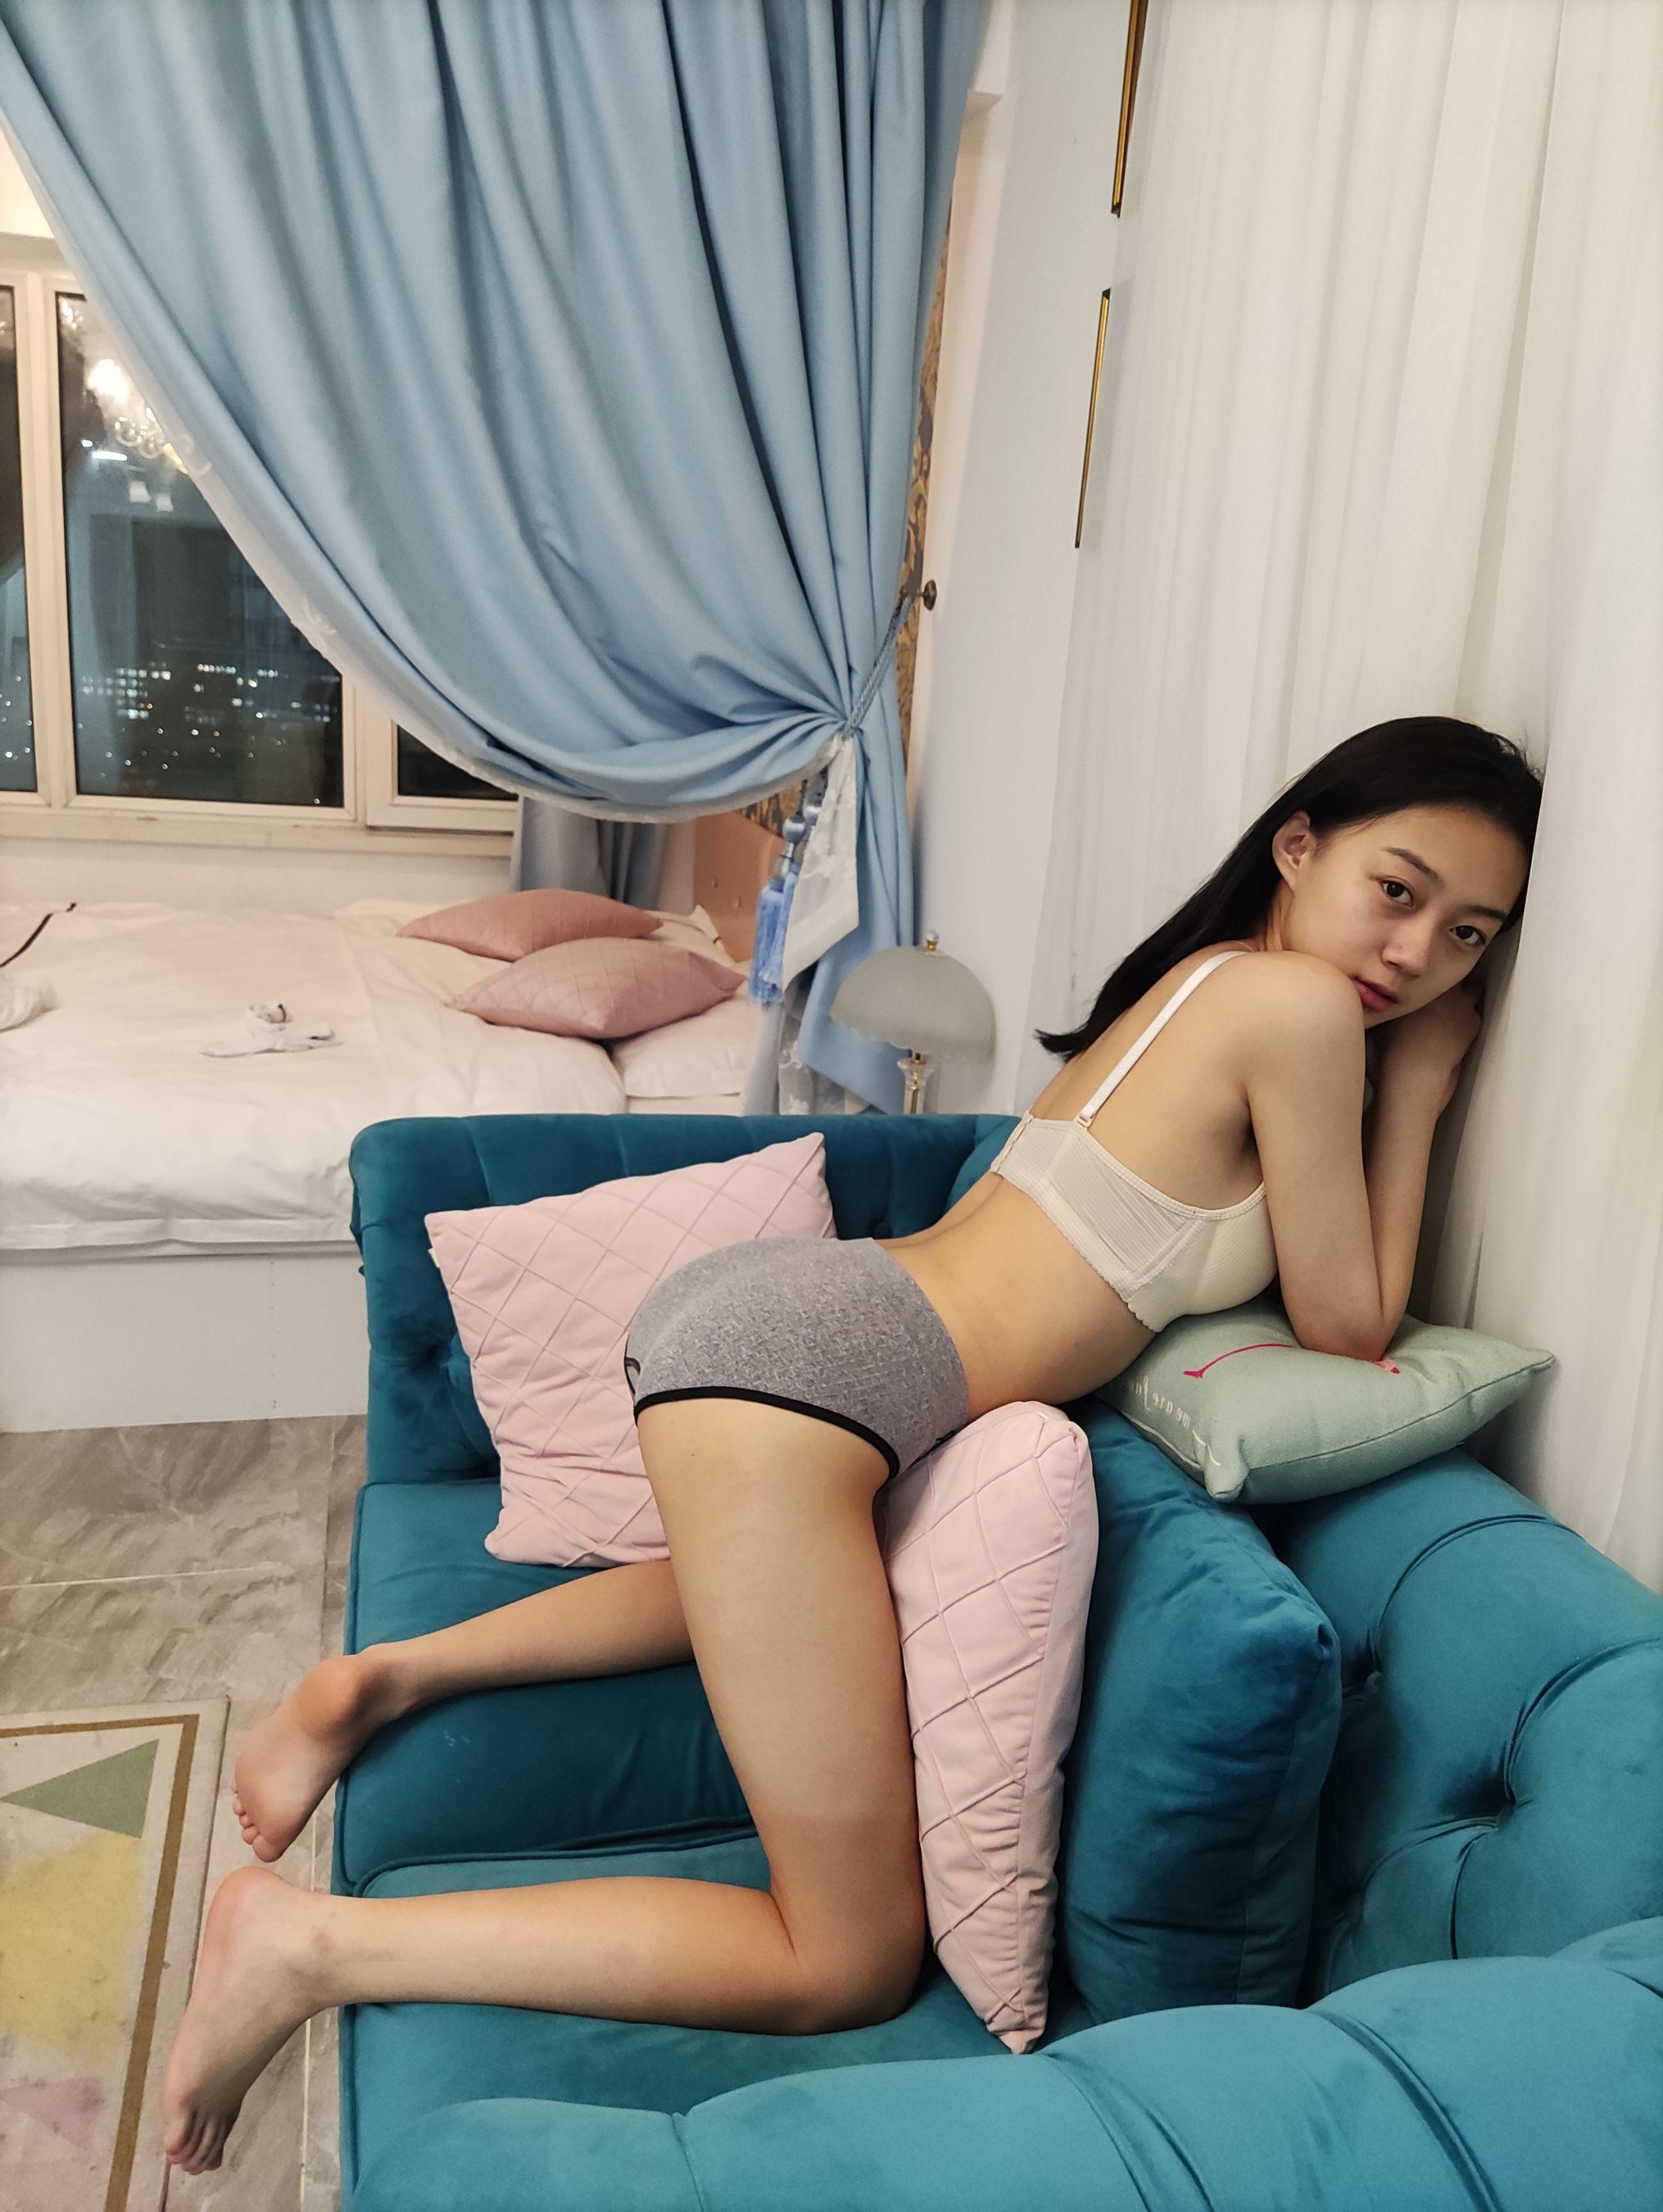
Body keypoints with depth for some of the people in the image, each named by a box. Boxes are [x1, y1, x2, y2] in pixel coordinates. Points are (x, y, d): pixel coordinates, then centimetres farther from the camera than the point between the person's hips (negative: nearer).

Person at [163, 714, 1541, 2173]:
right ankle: (313, 1945, -2)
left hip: (749, 1294, 11)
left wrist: (1399, 1071, 19)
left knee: (780, 1588, 43)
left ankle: (397, 1672, 29)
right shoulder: (1305, 1003, -8)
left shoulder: (1207, 977, 19)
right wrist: (1418, 1092, 8)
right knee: (855, 1962, -1)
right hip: (801, 1359, -10)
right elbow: (1350, 1330, 0)